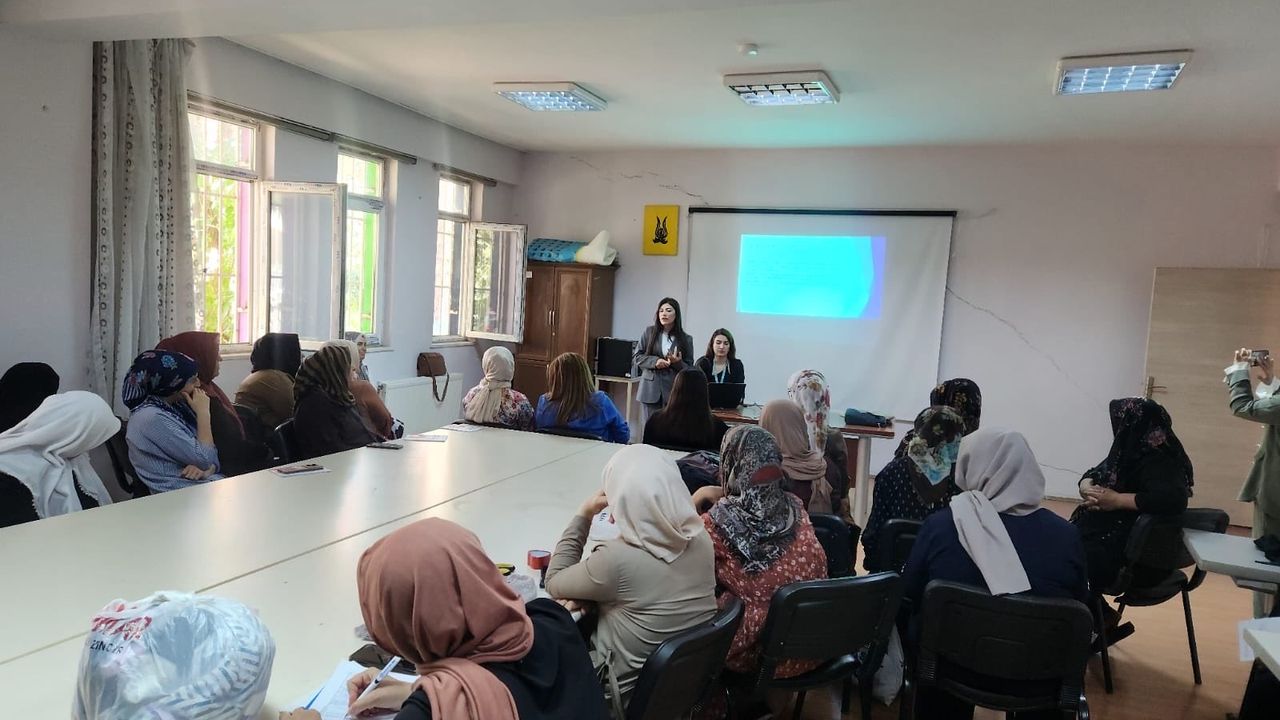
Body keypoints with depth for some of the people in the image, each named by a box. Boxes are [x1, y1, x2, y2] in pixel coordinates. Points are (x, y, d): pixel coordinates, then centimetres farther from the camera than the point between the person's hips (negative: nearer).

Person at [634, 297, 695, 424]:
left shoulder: (686, 339, 5)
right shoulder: (649, 332, 6)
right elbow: (637, 357, 6)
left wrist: (677, 362, -14)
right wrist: (655, 361, -10)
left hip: (673, 391, -1)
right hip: (651, 389, 1)